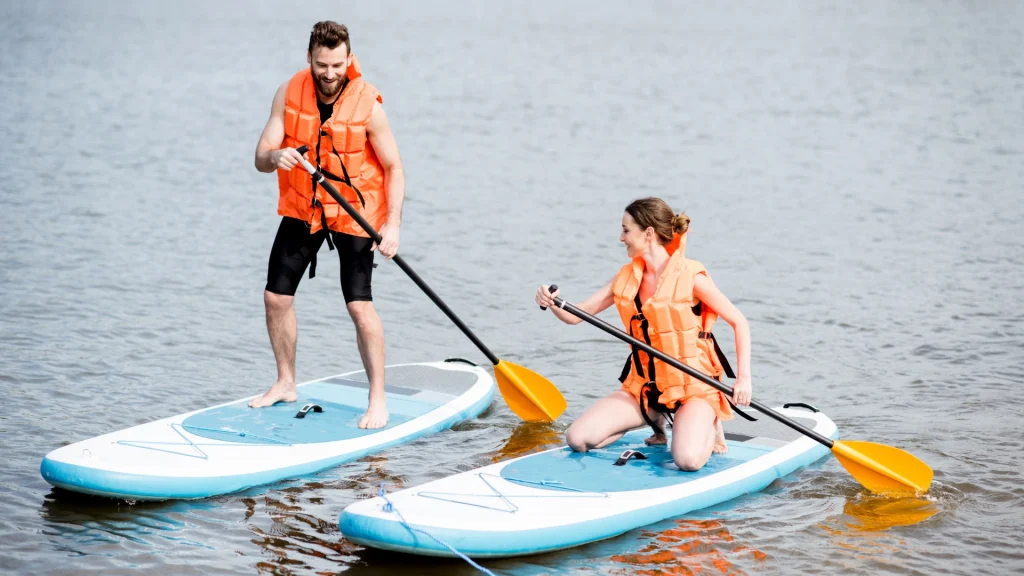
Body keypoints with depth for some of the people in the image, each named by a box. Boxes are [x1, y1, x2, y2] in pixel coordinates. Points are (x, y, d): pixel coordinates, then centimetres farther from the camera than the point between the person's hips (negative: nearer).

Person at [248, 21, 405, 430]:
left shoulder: (368, 105, -18)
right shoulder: (289, 94, -9)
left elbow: (393, 168, -10)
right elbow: (260, 159, -9)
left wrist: (392, 225, -21)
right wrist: (275, 156, -34)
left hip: (355, 213, -4)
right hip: (301, 210, 4)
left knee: (359, 306, -13)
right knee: (276, 297, 5)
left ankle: (378, 398, -1)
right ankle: (286, 383, 25)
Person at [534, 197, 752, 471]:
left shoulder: (690, 276, -12)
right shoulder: (627, 277, 5)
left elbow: (739, 322, -7)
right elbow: (575, 315, 5)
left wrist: (744, 378, -15)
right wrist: (553, 303, -17)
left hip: (693, 387, -6)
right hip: (643, 386, 6)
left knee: (688, 459, -32)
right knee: (578, 439, -10)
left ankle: (709, 424, 6)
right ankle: (653, 418, 14)